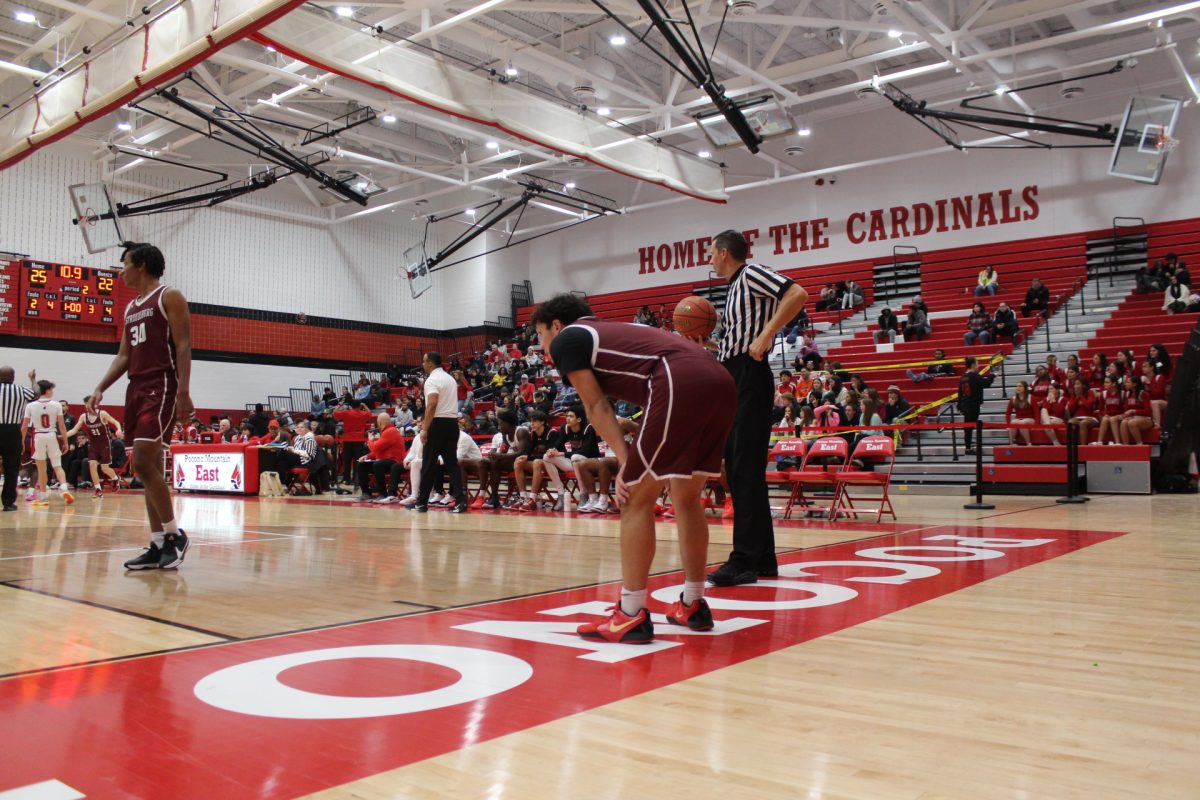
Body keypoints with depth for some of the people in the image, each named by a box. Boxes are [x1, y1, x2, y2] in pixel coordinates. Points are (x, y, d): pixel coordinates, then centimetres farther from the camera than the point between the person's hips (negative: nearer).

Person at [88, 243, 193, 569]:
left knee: (143, 463, -17)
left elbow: (183, 346, -11)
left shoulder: (170, 297, -3)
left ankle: (175, 535, -7)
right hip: (136, 389, 8)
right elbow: (124, 355, 20)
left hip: (162, 387, -8)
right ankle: (158, 545, 9)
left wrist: (184, 391, -21)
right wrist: (100, 389, 8)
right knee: (149, 469, 6)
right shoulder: (131, 307, 21)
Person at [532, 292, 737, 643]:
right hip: (721, 382, 8)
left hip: (681, 385, -8)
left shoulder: (567, 339, 15)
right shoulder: (612, 332, 36)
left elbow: (597, 407, 5)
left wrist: (625, 462, 1)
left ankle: (630, 616, 3)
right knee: (686, 496, 20)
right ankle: (693, 606, 28)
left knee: (637, 500, 1)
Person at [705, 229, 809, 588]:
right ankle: (762, 558, 16)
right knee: (738, 471, 10)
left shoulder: (751, 274, -4)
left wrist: (765, 337, -23)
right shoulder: (735, 289, 23)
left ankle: (744, 560, -12)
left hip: (750, 377, -10)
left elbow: (798, 294, -20)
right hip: (733, 378, 10)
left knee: (746, 471, -12)